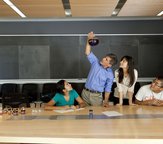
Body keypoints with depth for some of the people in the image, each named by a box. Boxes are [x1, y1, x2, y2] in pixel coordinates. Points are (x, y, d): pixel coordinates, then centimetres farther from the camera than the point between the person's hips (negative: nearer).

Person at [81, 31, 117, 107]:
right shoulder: (95, 62, 1)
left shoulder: (110, 74, -5)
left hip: (96, 96, -2)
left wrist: (106, 101, -9)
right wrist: (88, 40, -18)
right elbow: (88, 53, -7)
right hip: (85, 92, 2)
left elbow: (108, 88, 0)